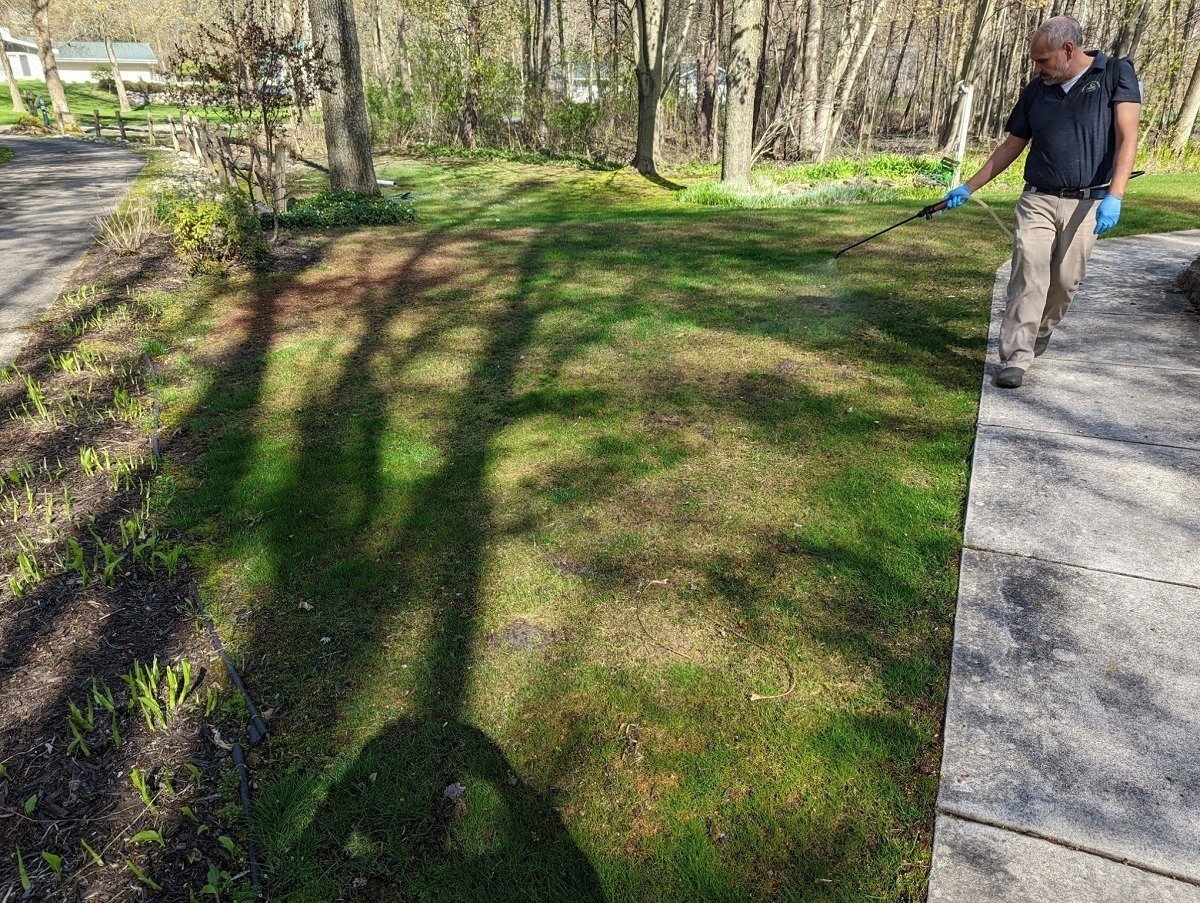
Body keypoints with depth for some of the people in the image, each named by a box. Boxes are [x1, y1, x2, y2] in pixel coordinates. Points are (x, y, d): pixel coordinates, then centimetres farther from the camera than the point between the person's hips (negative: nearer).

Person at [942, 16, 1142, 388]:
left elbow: (1127, 138, -10)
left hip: (1086, 204, -1)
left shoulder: (1116, 75, -1)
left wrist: (1114, 197, -23)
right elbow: (1012, 146, 17)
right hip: (1038, 200, 2)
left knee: (1065, 281, 3)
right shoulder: (1036, 90, 9)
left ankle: (1038, 338, 23)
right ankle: (1016, 356, -15)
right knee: (1028, 275, -13)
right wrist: (968, 188, 13)